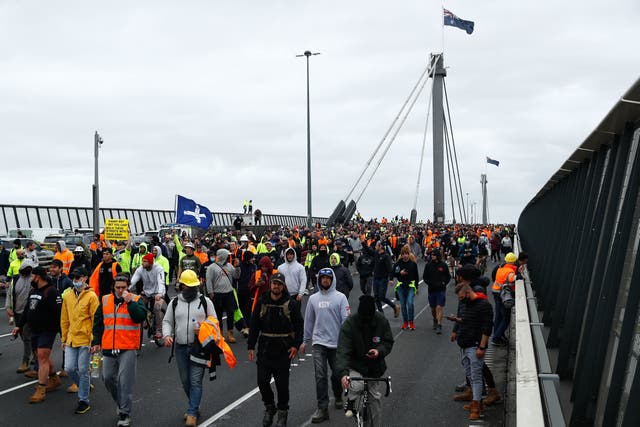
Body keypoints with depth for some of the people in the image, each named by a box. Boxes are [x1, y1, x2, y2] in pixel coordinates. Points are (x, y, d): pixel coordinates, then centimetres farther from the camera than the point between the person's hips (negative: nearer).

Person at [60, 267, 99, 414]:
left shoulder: (91, 296, -8)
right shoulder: (67, 296, 8)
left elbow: (95, 320, -8)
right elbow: (64, 319, 15)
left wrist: (93, 341, -11)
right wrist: (64, 338, 14)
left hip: (85, 340, -5)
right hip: (71, 340, 5)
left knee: (83, 370, 0)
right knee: (69, 368, 1)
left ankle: (83, 401, 12)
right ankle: (85, 385, 29)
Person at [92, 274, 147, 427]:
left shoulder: (135, 300, 0)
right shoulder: (105, 300, 10)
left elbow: (141, 317, -17)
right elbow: (98, 323, 16)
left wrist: (129, 302, -20)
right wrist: (96, 341, 11)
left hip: (128, 348, -4)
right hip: (108, 347, 4)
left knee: (125, 380, -6)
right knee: (108, 378, 9)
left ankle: (125, 413, 3)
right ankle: (120, 403, 33)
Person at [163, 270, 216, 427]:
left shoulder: (205, 301, 2)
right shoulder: (174, 302, 9)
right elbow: (167, 321, 14)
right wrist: (167, 335, -5)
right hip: (180, 348, 3)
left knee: (196, 381, -8)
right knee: (185, 381, 12)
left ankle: (192, 413, -3)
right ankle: (195, 407, 31)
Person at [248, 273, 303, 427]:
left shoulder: (291, 303, -3)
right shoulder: (261, 302, 3)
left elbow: (299, 326, 1)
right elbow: (254, 326, 7)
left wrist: (296, 345, -8)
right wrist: (251, 346, 3)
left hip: (284, 350, -2)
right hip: (265, 349, 2)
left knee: (282, 384, 3)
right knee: (262, 381, 2)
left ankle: (282, 413, 20)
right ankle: (269, 407, 26)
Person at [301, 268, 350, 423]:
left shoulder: (340, 297, -3)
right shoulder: (313, 298, 8)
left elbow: (346, 320, -6)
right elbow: (309, 321, 14)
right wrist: (305, 341, 14)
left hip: (337, 343, -2)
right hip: (319, 342, 2)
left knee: (337, 374, 11)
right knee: (320, 376, -6)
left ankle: (338, 397, 39)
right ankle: (322, 408, -3)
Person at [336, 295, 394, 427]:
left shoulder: (381, 321, -12)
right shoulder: (349, 323, -23)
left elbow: (388, 342, 0)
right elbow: (343, 350, -29)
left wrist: (379, 351, -24)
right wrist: (343, 372, -42)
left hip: (375, 367, 3)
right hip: (355, 366, -3)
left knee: (376, 397, 9)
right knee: (356, 386, -29)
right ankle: (350, 402, 6)